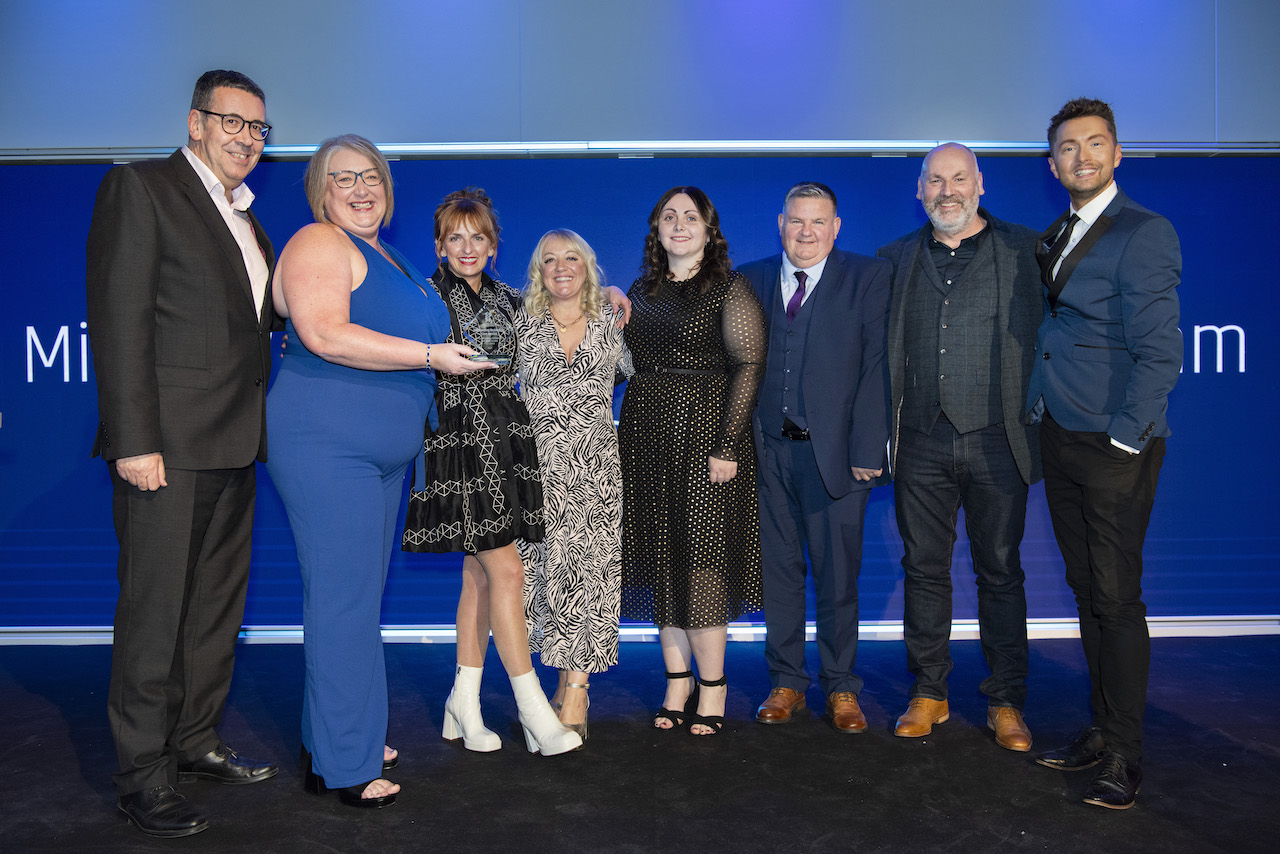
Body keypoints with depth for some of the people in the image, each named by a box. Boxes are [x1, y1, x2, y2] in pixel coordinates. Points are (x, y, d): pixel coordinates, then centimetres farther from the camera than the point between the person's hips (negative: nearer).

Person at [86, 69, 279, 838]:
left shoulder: (246, 217, 20)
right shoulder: (140, 188, -3)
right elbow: (119, 319, -12)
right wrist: (135, 441, -17)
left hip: (233, 445, 8)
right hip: (169, 443, -8)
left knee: (219, 604, 14)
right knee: (155, 610, 0)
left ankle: (197, 743, 28)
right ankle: (144, 775, 12)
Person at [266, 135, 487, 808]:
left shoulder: (386, 257, 21)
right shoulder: (318, 244, -7)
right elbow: (325, 335, -22)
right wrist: (431, 355, -20)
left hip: (383, 450, 9)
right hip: (325, 443, -9)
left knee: (359, 594, 13)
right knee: (343, 596, -8)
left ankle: (334, 738, 26)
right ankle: (341, 767, 2)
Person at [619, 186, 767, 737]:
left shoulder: (730, 289, -1)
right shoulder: (641, 292, 16)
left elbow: (748, 366, -9)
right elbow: (625, 365, 16)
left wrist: (727, 446, -17)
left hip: (705, 430, -5)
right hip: (647, 439, 5)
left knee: (701, 557, -5)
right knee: (663, 561, 6)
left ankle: (712, 689, 8)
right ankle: (677, 684, 17)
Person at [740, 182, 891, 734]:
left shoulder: (868, 278, 3)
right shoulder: (750, 281, 11)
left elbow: (877, 366, -3)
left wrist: (868, 449, -10)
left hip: (834, 451, -2)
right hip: (767, 449, 3)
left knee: (838, 574, 6)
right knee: (778, 569, 10)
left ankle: (840, 688, 23)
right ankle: (786, 683, 25)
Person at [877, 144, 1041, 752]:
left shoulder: (1022, 250, 4)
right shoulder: (896, 259, 11)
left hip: (996, 439, -2)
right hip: (921, 443, 2)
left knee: (1000, 571, 6)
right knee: (924, 568, 8)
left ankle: (1006, 701, 19)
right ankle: (928, 694, 22)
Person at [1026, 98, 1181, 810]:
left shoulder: (1145, 232, -8)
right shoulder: (1050, 240, 15)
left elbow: (1160, 351, -13)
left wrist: (1124, 437, -15)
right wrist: (1040, 417, 8)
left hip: (1115, 449, -7)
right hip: (1059, 440, 7)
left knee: (1116, 598, -2)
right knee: (1086, 590, 12)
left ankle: (1124, 756, 9)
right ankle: (1102, 730, 24)